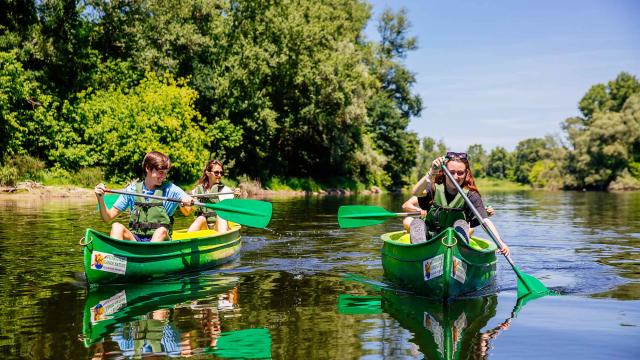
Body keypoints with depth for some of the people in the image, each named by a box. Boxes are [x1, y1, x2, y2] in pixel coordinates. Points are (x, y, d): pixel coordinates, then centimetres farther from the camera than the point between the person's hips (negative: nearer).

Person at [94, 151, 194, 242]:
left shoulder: (169, 189, 5)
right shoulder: (132, 189, 8)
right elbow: (107, 218, 8)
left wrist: (188, 200, -31)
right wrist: (100, 198, -10)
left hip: (158, 240, -2)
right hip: (134, 240, 2)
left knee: (162, 231, -33)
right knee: (117, 227, -25)